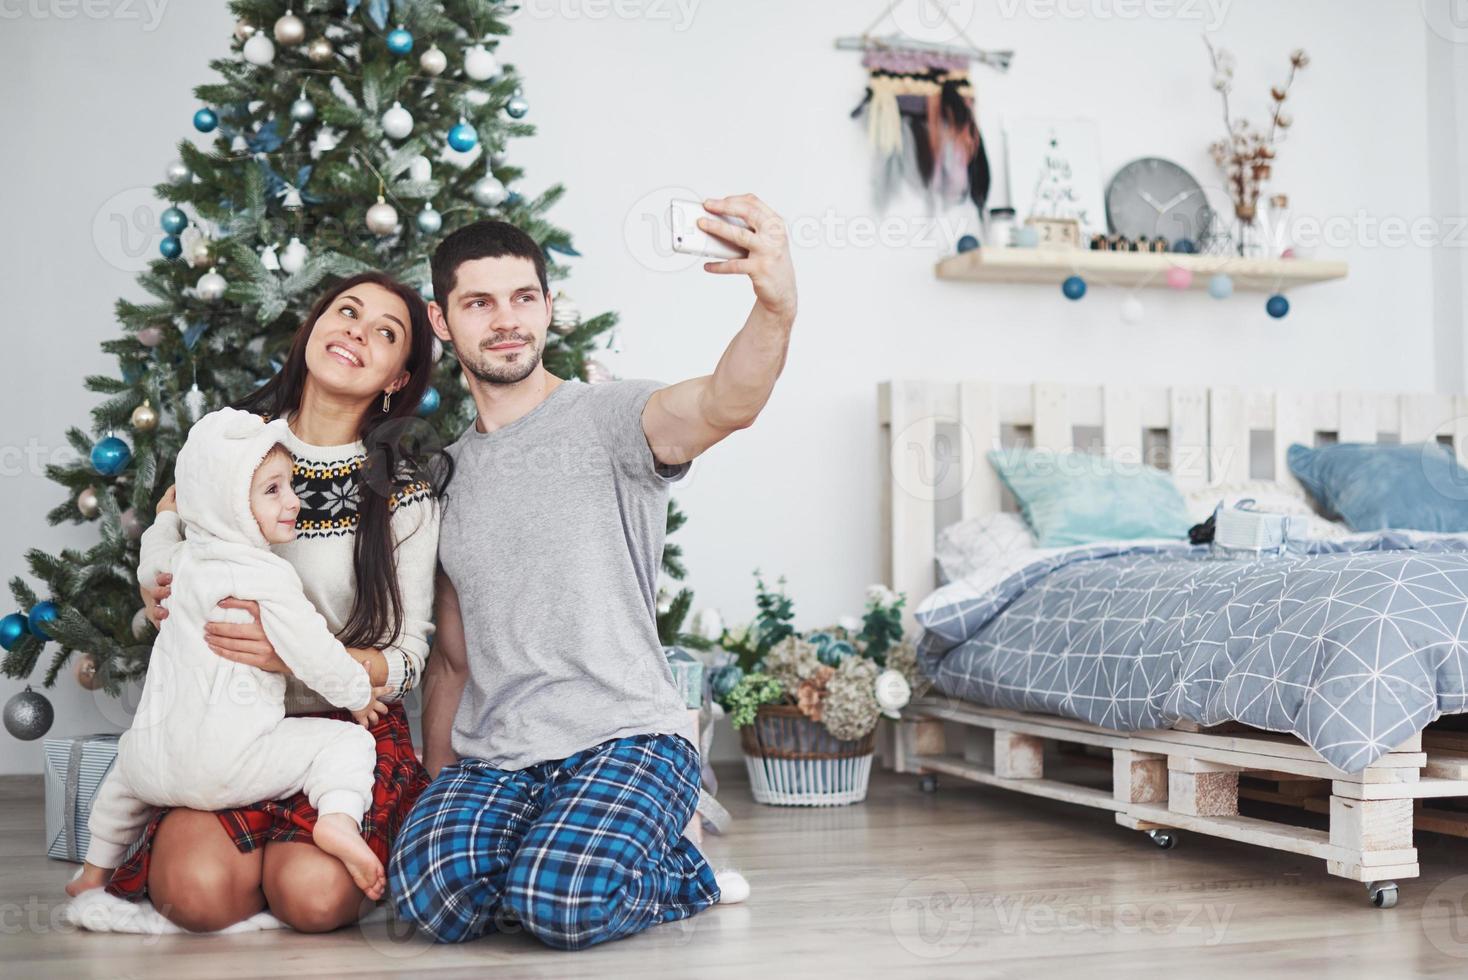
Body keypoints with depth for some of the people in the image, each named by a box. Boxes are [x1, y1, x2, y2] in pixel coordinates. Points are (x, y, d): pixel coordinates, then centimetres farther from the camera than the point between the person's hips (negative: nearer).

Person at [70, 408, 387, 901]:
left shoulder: (177, 561, 11)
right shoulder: (266, 576, -14)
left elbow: (151, 565, 38)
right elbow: (316, 656, -14)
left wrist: (165, 517, 55)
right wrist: (360, 694, 4)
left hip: (157, 768, 7)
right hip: (227, 765, -7)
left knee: (130, 758, 41)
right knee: (346, 741, -1)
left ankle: (94, 872, 51)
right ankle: (339, 817, -27)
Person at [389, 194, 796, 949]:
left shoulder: (606, 421, -2)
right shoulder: (449, 473, 17)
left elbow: (727, 405, -26)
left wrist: (776, 307, -47)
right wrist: (432, 791, 15)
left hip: (625, 738, -4)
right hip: (489, 759, 4)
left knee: (560, 905, -30)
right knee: (431, 894, -26)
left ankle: (674, 874, 4)